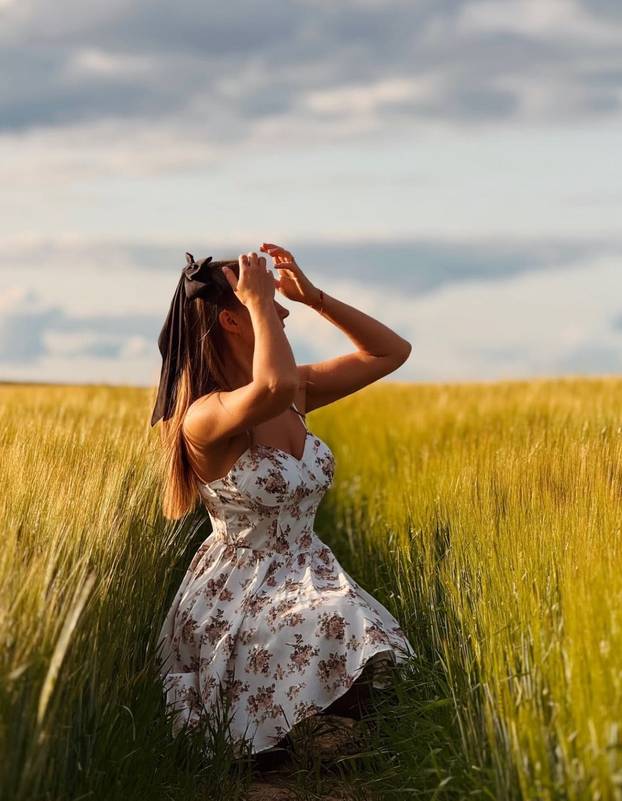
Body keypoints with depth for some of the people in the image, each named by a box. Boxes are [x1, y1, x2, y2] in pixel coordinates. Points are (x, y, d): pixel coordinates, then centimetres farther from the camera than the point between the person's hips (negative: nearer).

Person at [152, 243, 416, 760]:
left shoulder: (299, 393, 6)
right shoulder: (204, 418, -18)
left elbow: (393, 352, 12)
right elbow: (274, 387, -40)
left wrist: (313, 295, 1)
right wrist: (261, 302, -23)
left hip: (310, 580, 7)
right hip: (235, 597, -7)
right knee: (337, 626, -34)